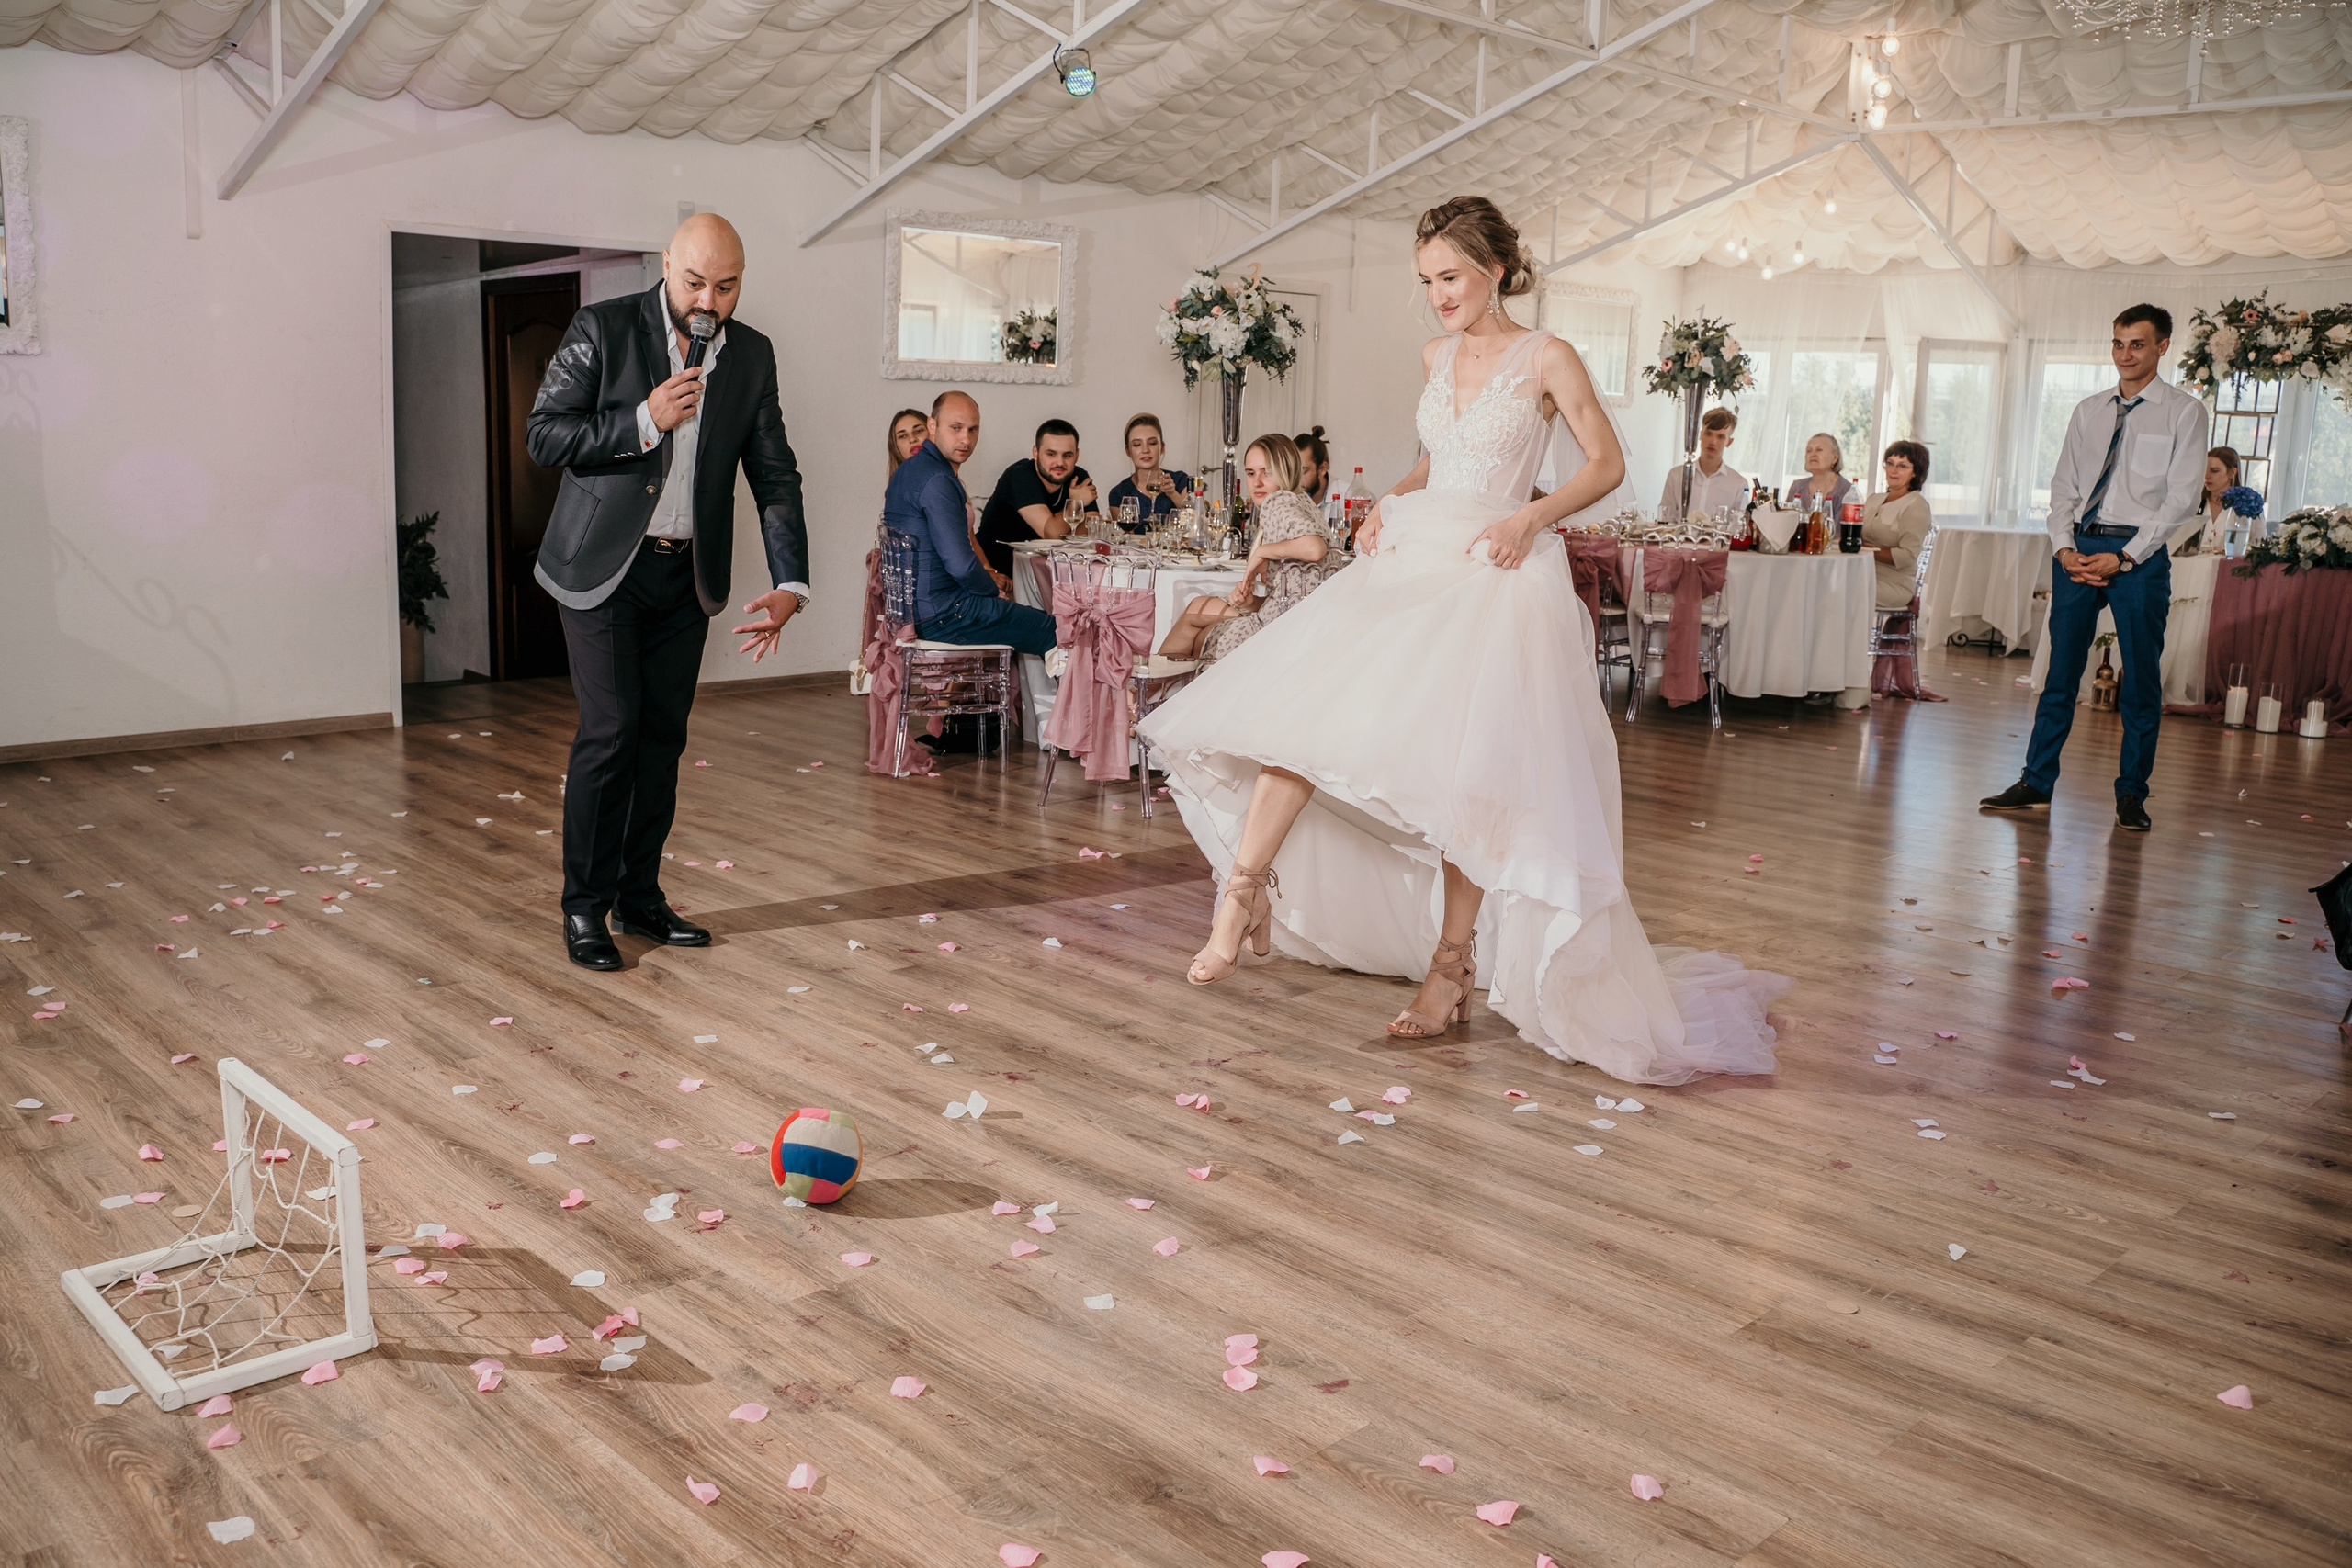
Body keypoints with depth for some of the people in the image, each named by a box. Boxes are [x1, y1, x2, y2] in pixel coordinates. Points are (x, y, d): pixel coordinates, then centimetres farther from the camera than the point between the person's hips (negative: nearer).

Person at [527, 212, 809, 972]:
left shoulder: (752, 354, 3)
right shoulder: (602, 329, -8)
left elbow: (775, 475, 3)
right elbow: (542, 436, -9)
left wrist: (790, 583, -9)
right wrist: (643, 421, -23)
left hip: (687, 573, 4)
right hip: (604, 567, -4)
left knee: (664, 734, 9)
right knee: (610, 730, -8)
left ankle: (640, 895, 22)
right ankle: (584, 907, 5)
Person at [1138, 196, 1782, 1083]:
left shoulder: (1545, 360, -3)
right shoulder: (1436, 358, 15)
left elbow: (1606, 465, 0)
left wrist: (1532, 517, -15)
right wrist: (1391, 502, 8)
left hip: (1495, 574, -6)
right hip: (1412, 561, 6)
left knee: (1469, 767, -10)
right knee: (1302, 707, -11)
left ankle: (1454, 961, 1)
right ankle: (1246, 893, -7)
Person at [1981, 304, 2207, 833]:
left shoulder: (2184, 412, 1)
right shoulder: (2088, 411, 14)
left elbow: (2181, 497, -5)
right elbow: (2063, 486, 13)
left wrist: (2125, 556, -13)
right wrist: (2065, 547, -4)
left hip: (2140, 554, -4)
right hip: (2077, 548, 4)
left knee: (2141, 681, 2)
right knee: (2060, 673, 5)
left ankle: (2131, 796, 11)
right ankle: (2036, 784, 11)